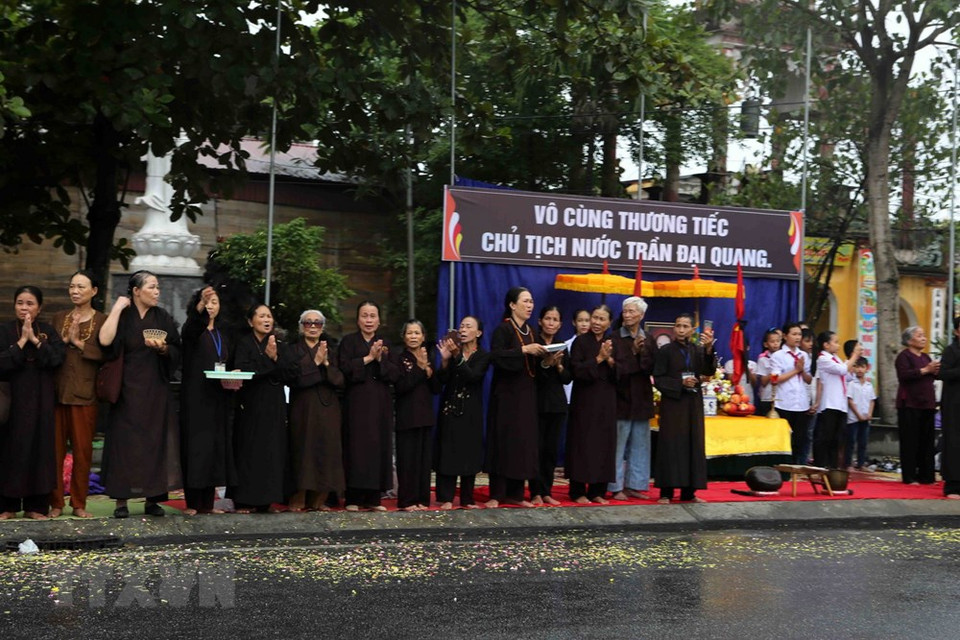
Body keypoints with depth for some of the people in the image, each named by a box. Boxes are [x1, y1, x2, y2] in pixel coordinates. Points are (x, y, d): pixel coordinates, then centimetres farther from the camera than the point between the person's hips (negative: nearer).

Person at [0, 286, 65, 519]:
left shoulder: (49, 331, 7)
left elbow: (57, 358, -8)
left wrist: (35, 340, -14)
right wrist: (22, 341, -15)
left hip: (41, 400, 2)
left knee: (40, 449, 1)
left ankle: (35, 505, 7)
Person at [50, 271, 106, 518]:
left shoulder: (102, 321, 3)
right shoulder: (59, 318, 14)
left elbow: (104, 354, -6)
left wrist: (79, 342, -10)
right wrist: (65, 339, -6)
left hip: (84, 393, -2)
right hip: (57, 391, 2)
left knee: (83, 449, 0)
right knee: (55, 449, 0)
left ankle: (79, 504, 10)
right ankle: (55, 503, 8)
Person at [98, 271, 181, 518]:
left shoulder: (163, 318, 8)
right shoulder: (122, 316, 0)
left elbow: (177, 352, 6)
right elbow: (105, 341, -19)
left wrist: (163, 348, -15)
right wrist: (117, 308, -15)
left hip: (155, 390, 2)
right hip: (127, 389, -2)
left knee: (154, 440, 2)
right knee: (124, 441, -4)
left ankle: (152, 499, 8)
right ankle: (121, 500, 1)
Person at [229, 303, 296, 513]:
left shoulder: (280, 347, 14)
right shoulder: (244, 343, 1)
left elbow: (292, 373, 1)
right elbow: (243, 370, -15)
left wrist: (275, 358, -11)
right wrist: (267, 358, -14)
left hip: (274, 407, 4)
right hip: (250, 405, -4)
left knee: (272, 452, 1)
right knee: (248, 451, -5)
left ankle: (265, 501, 5)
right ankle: (244, 501, -1)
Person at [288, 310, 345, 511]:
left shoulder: (330, 351, 14)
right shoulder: (294, 350, 5)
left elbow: (341, 381, 3)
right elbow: (294, 378, -11)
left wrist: (326, 363, -11)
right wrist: (315, 362, -14)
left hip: (327, 410, 3)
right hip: (303, 410, -3)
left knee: (326, 451, -1)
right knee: (303, 450, -7)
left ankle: (319, 499, 5)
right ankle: (298, 500, -4)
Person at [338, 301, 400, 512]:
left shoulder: (385, 344, 14)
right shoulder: (349, 341, 4)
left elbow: (394, 375, 5)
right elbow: (344, 368, -11)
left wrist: (380, 359, -10)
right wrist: (368, 357, -14)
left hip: (381, 404, 4)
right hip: (357, 403, -4)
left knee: (379, 446, 1)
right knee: (357, 447, -7)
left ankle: (374, 498, 6)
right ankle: (354, 498, -4)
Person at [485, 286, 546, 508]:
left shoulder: (532, 332, 14)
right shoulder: (503, 329, -7)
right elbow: (495, 355, -23)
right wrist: (523, 350, -26)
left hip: (526, 394, 7)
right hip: (506, 393, -7)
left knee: (523, 441, 5)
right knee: (503, 440, -5)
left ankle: (515, 493, 12)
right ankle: (496, 494, -1)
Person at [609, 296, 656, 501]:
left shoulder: (648, 341, 9)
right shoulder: (614, 338, -4)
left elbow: (652, 368, -1)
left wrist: (642, 352, -15)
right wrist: (633, 352, -17)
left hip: (641, 398, 5)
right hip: (620, 398, -5)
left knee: (639, 445, 8)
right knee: (618, 444, -3)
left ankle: (634, 485, 16)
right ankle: (616, 487, 3)